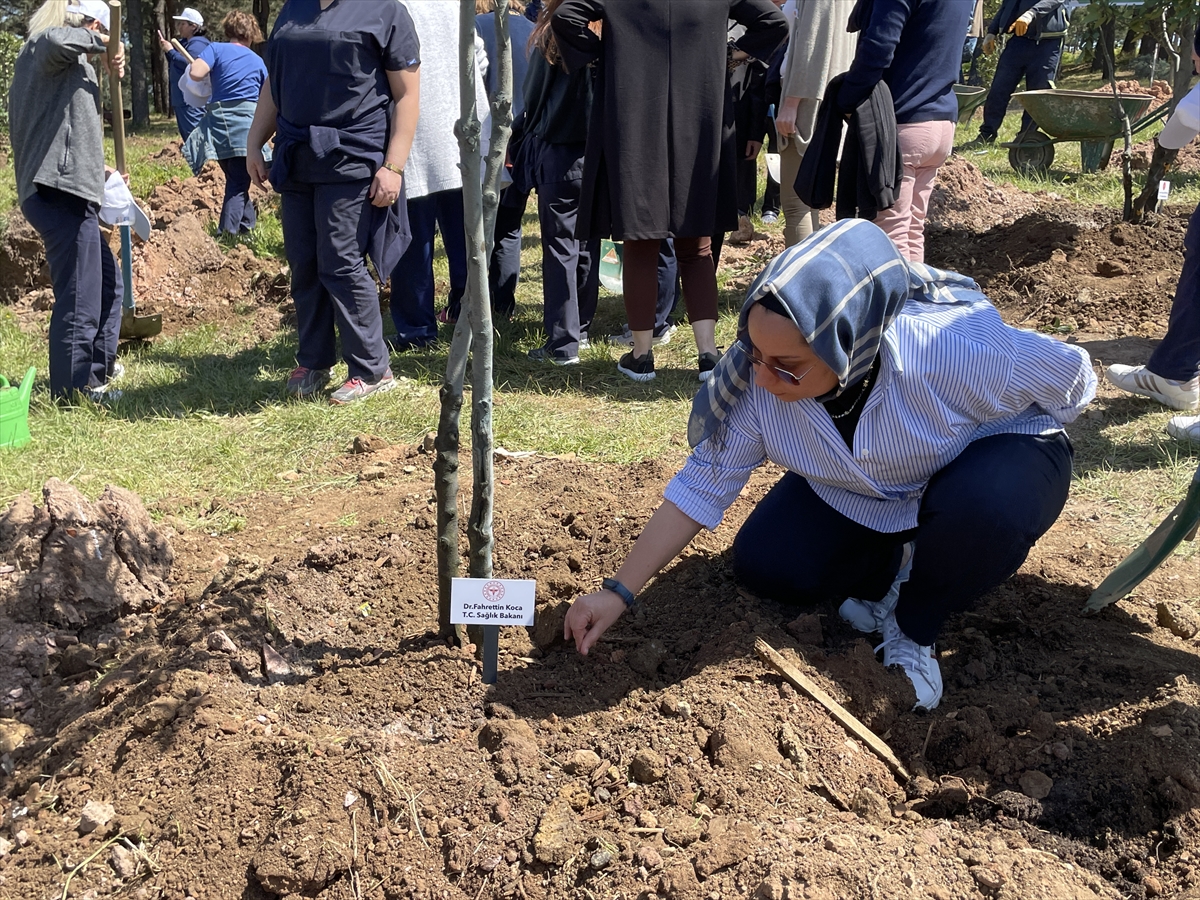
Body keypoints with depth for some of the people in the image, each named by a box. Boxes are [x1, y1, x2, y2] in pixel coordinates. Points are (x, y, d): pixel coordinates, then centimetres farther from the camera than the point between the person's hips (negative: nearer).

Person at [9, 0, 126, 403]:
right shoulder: (45, 48, -3)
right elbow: (53, 38, -30)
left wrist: (97, 169, 31)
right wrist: (103, 43, -14)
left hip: (63, 191, 11)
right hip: (61, 193, -11)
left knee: (107, 283, 21)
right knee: (79, 299, -7)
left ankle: (96, 373, 32)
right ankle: (72, 392, 2)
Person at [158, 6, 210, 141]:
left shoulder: (197, 44, -11)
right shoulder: (184, 42, 21)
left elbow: (190, 64, -24)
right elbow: (175, 65, 28)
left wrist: (171, 51, -15)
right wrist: (166, 49, 14)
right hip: (181, 99, 11)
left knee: (194, 136, -16)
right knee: (187, 136, 13)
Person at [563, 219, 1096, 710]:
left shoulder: (953, 351, -39)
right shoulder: (756, 378, -29)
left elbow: (1072, 377, -20)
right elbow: (701, 485, -19)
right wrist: (619, 592, -21)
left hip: (990, 455, -3)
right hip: (852, 497, 3)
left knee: (984, 506, -36)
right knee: (762, 566, -12)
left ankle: (914, 628, -6)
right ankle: (897, 568, 12)